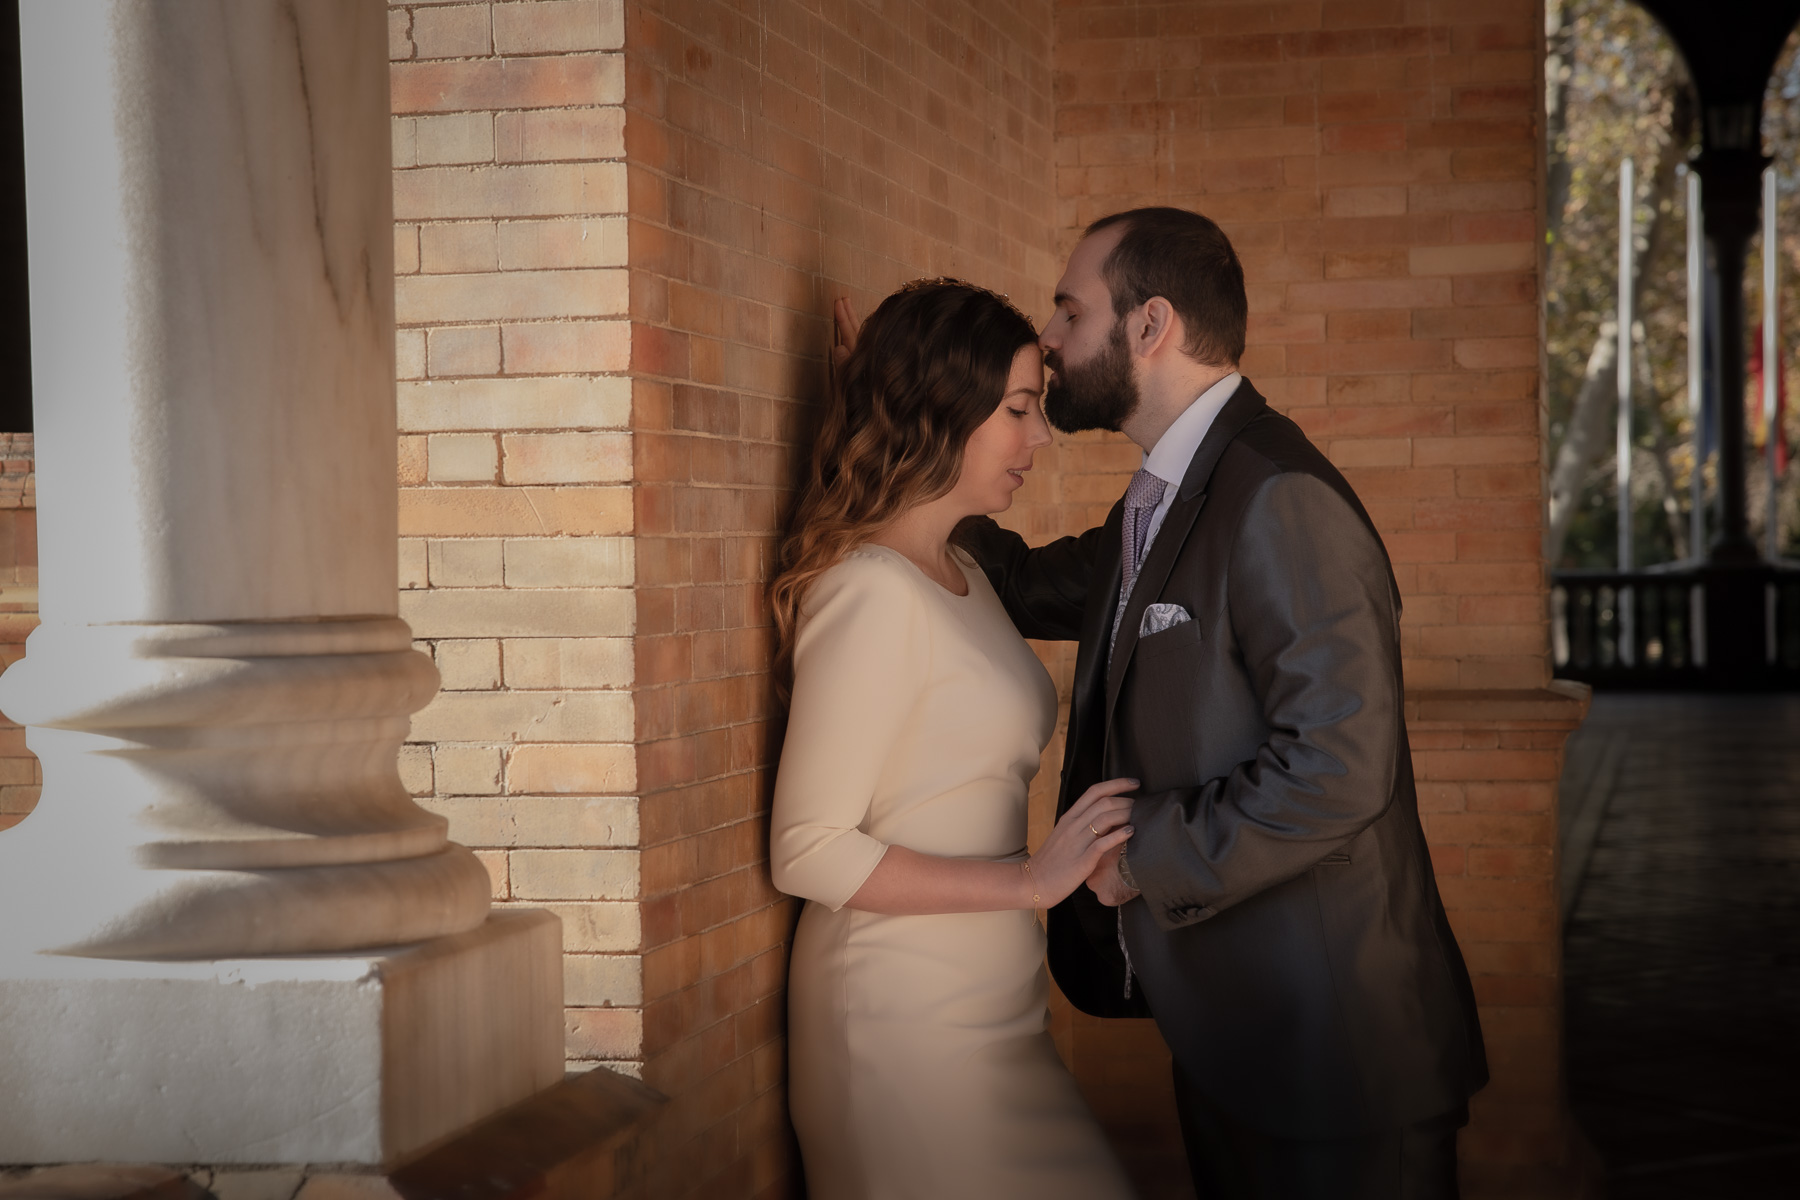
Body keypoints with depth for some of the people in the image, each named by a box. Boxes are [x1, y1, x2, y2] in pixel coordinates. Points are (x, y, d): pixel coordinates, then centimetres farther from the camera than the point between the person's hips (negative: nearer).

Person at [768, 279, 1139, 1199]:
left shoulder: (960, 574, 13)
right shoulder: (872, 592, -17)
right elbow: (808, 853, -19)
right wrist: (1030, 879, -19)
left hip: (983, 1002, 9)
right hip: (907, 1013, -9)